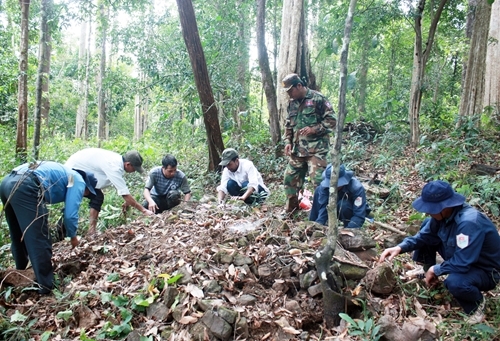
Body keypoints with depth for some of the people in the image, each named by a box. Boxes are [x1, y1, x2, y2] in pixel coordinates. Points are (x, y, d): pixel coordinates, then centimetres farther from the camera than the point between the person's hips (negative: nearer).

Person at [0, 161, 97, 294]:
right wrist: (73, 236, 18)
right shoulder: (78, 181, 9)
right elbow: (70, 214, 1)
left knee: (18, 237, 25)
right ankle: (46, 286, 4)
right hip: (26, 186, -10)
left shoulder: (65, 174, 33)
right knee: (39, 239, -2)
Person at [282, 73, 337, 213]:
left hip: (316, 149, -7)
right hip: (297, 150, 7)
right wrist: (287, 142, 8)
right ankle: (291, 209, 28)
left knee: (318, 181, -11)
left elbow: (331, 120, -9)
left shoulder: (317, 99, -8)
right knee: (290, 179, 12)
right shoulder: (292, 103, 13)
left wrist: (314, 129, -19)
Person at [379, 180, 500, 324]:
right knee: (426, 226, 1)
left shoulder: (469, 222, -37)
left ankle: (476, 304, -3)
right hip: (461, 258, 8)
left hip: (485, 270, -8)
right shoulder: (444, 213, -12)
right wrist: (400, 247, -17)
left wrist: (435, 270, -19)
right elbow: (423, 235, 0)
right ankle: (428, 274, 17)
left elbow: (462, 263, -36)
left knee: (455, 281, -40)